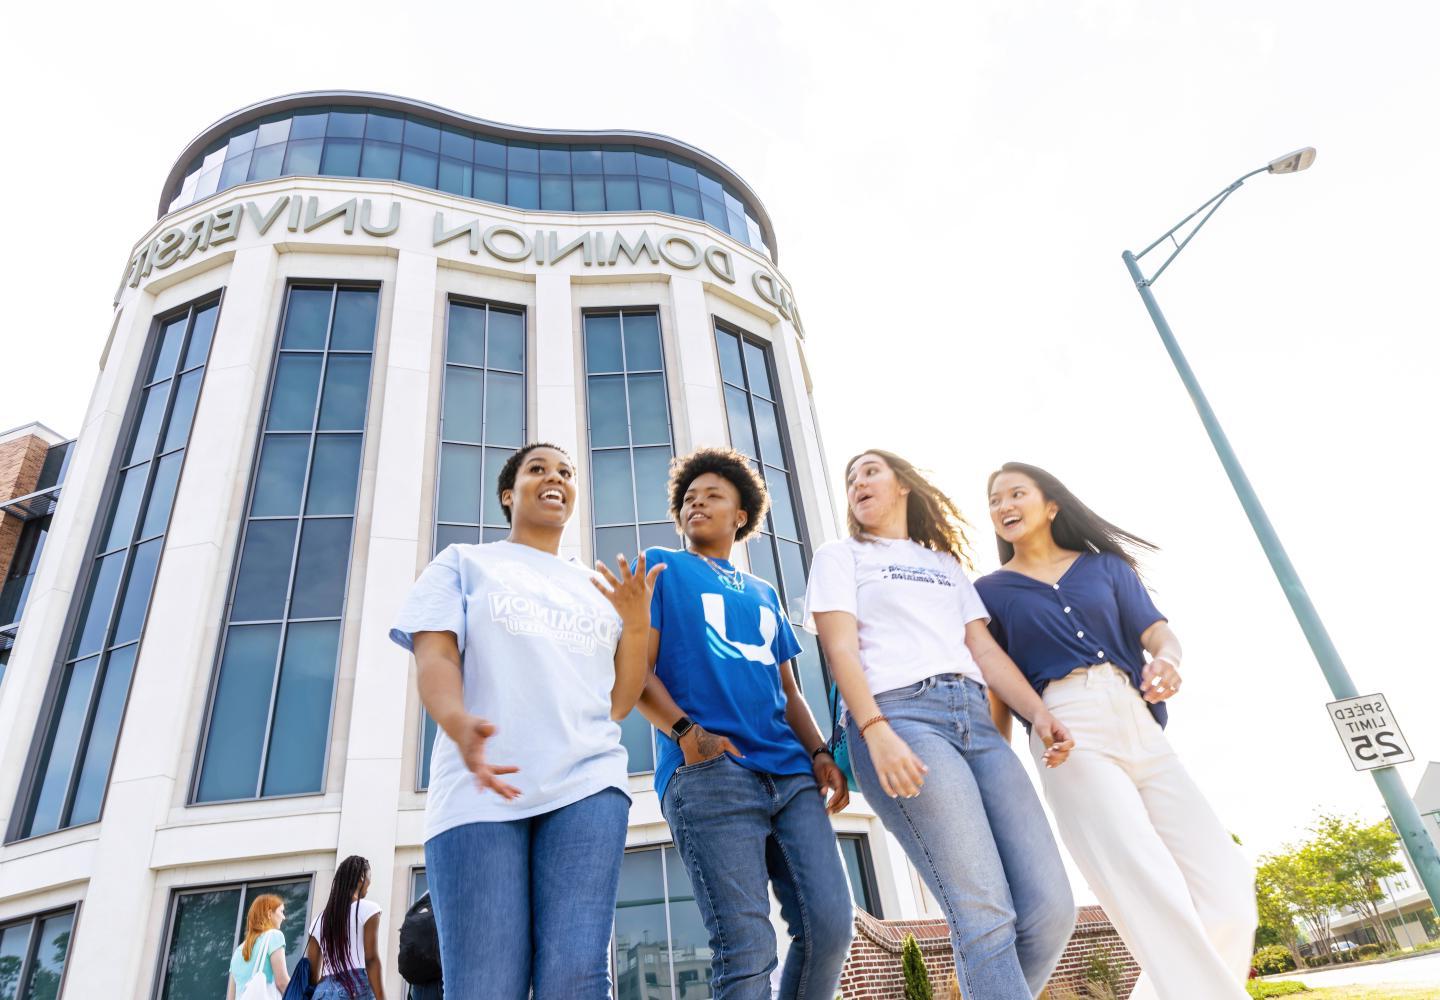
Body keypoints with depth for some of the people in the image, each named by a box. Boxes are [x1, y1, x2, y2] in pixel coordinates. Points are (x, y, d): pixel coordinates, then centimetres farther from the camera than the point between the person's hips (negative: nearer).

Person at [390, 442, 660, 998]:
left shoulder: (600, 589, 23)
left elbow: (618, 702, 17)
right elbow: (434, 657, 0)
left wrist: (638, 624, 1)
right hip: (478, 792, -1)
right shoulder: (465, 563, 17)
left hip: (586, 784, 2)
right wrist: (459, 724, -22)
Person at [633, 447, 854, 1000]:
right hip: (708, 770, -5)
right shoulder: (661, 567, 12)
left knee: (831, 925, -4)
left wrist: (819, 752, 5)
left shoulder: (763, 594, 26)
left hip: (790, 772, 5)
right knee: (747, 949, -12)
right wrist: (685, 731, -16)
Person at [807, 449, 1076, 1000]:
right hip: (898, 715, -5)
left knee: (1051, 909, -5)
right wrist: (875, 732, -17)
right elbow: (841, 649, -1)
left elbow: (985, 650, 19)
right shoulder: (840, 556, 13)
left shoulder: (948, 564, 28)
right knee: (986, 912, -16)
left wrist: (1038, 712, 2)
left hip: (975, 718, 6)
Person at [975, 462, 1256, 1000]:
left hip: (1139, 724, 4)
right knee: (1153, 894, -16)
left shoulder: (1106, 565, 19)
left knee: (1226, 885, -4)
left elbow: (1158, 632, 7)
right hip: (1068, 732, -3)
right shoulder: (989, 590, 13)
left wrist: (1166, 660, -17)